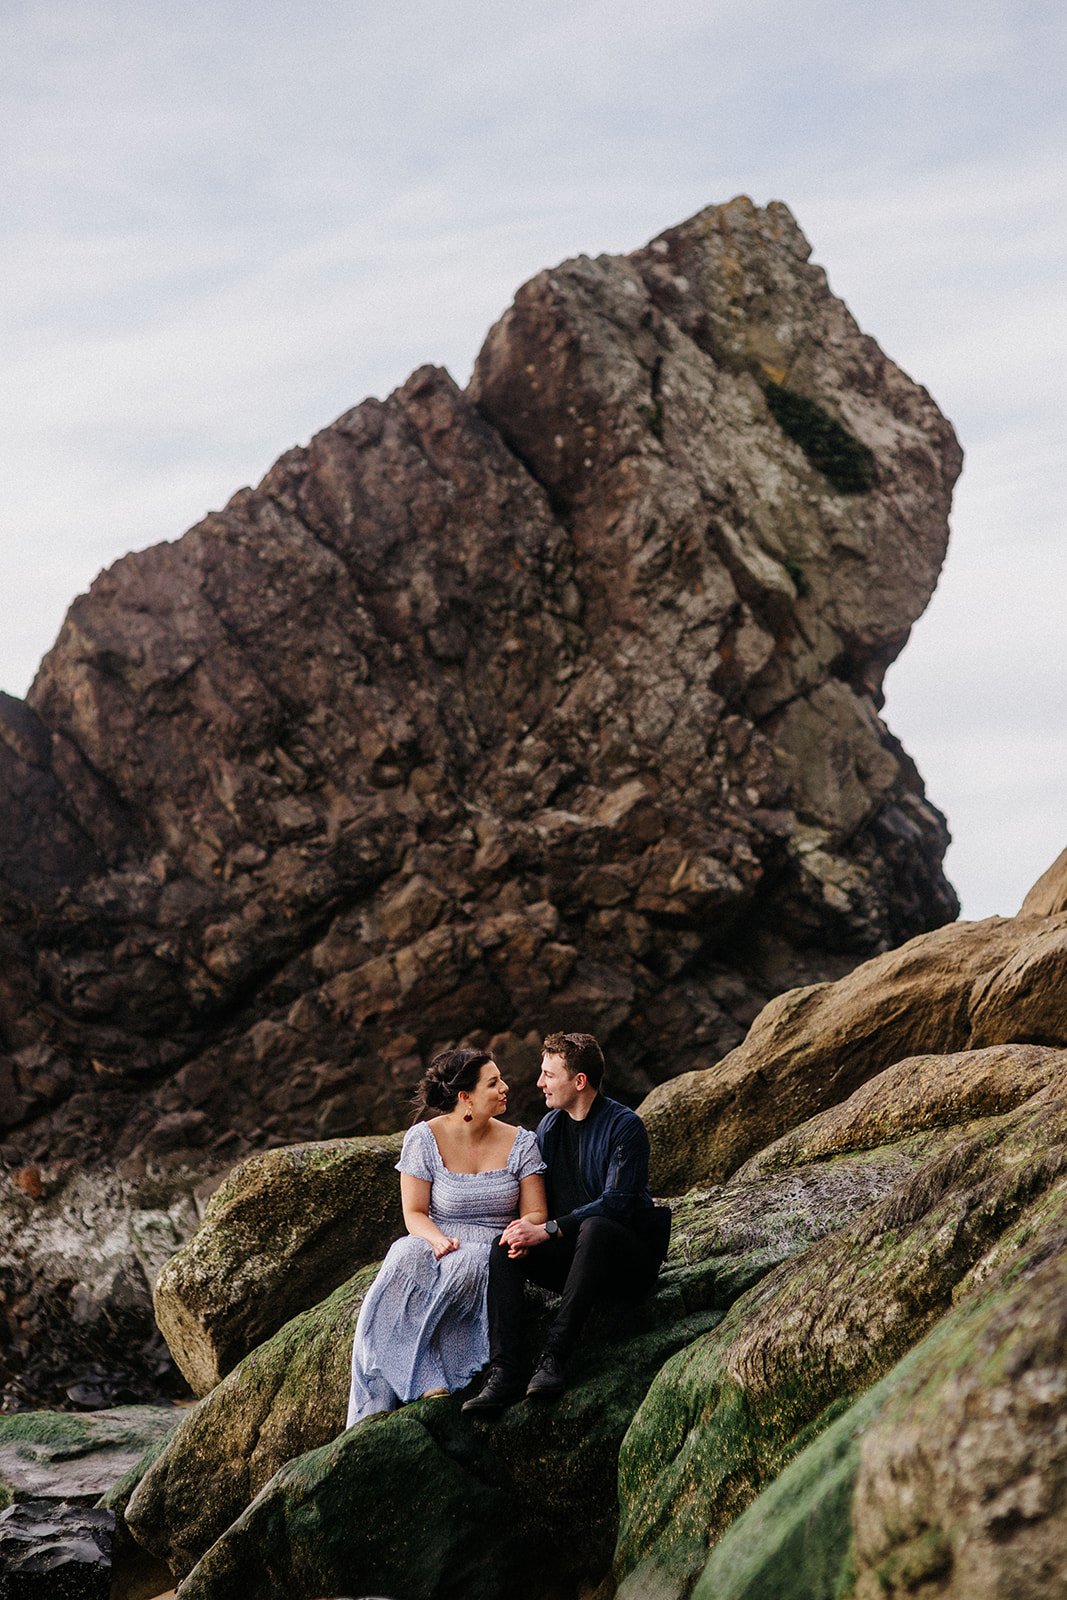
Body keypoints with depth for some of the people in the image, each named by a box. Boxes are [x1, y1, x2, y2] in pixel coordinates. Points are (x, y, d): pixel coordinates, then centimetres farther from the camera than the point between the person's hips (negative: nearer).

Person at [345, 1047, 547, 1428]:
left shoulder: (520, 1143, 5)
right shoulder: (424, 1139, 0)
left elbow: (536, 1213, 5)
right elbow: (414, 1214, 0)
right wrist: (437, 1239, -22)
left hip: (492, 1250, 0)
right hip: (435, 1244, 0)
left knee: (465, 1269, -38)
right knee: (406, 1259, -37)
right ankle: (427, 1382, -40)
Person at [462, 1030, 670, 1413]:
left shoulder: (624, 1126, -12)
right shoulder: (549, 1126, 10)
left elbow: (617, 1203, -21)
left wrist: (547, 1230, -26)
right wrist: (525, 1227, -13)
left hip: (630, 1260, -6)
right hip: (571, 1255, 6)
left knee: (593, 1227, -38)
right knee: (506, 1247, -19)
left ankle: (554, 1357, -40)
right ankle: (506, 1372, -32)